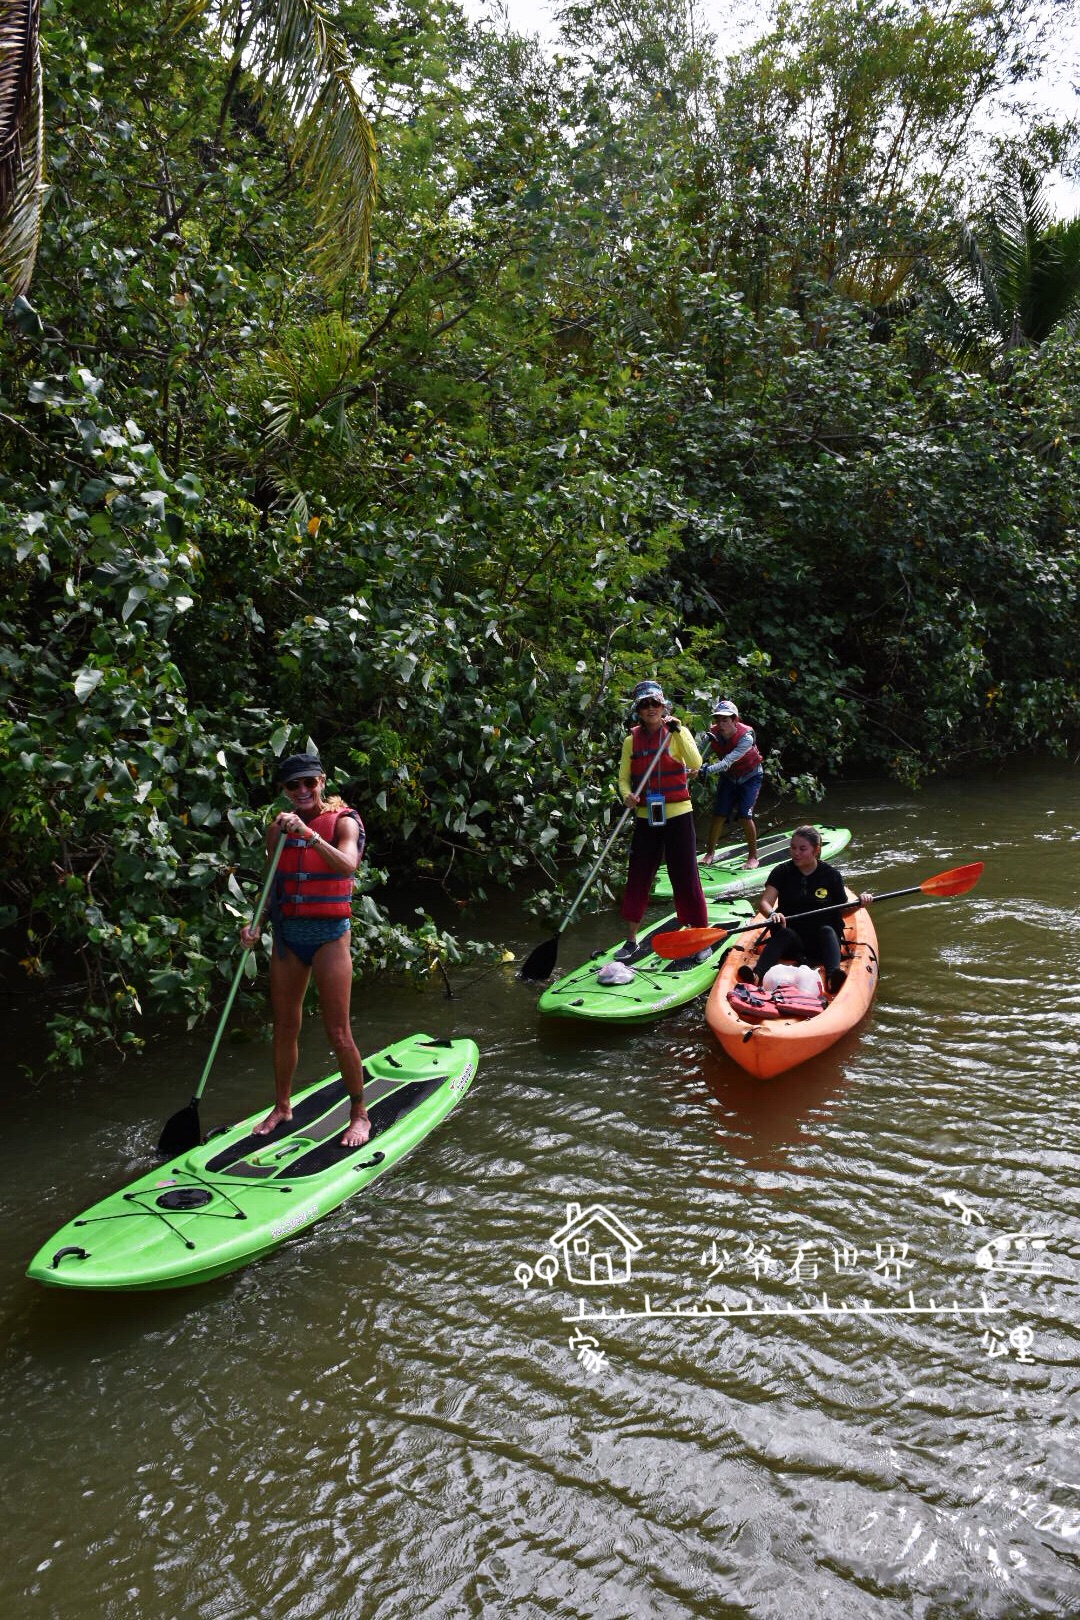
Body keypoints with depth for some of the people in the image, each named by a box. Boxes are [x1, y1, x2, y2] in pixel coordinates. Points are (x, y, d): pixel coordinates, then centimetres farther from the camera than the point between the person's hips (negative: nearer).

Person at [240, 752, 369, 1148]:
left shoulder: (343, 822, -7)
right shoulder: (277, 828, 6)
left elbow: (347, 866, -27)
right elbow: (273, 885, 12)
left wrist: (307, 833, -37)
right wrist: (255, 925, -3)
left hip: (329, 936, -5)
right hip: (287, 935, 5)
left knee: (338, 1034, -3)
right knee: (284, 1029, 13)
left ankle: (359, 1114, 12)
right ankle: (281, 1107, 31)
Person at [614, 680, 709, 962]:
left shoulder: (678, 733, -4)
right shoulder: (631, 741, 6)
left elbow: (695, 764, -20)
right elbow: (624, 778, 6)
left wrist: (677, 732, -28)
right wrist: (627, 796, -15)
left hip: (678, 815, -3)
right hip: (646, 818, 3)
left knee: (686, 876, 0)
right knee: (637, 877, 6)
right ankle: (631, 940, 17)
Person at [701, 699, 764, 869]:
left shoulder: (746, 737, -33)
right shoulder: (712, 735, -20)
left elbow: (729, 761, -44)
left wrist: (708, 770, -60)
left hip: (750, 777, -4)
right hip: (728, 777, 4)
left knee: (745, 816, -13)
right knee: (718, 815, -2)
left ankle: (753, 856, 2)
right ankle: (710, 853, 14)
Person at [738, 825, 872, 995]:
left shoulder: (831, 875, 4)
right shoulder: (782, 872, 4)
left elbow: (842, 911, 12)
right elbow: (764, 902, -8)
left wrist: (859, 903, -9)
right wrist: (772, 914, -31)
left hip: (821, 942, 0)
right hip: (792, 941, 0)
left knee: (827, 930, -31)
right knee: (784, 933, -32)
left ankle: (832, 977, -59)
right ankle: (756, 973, -59)